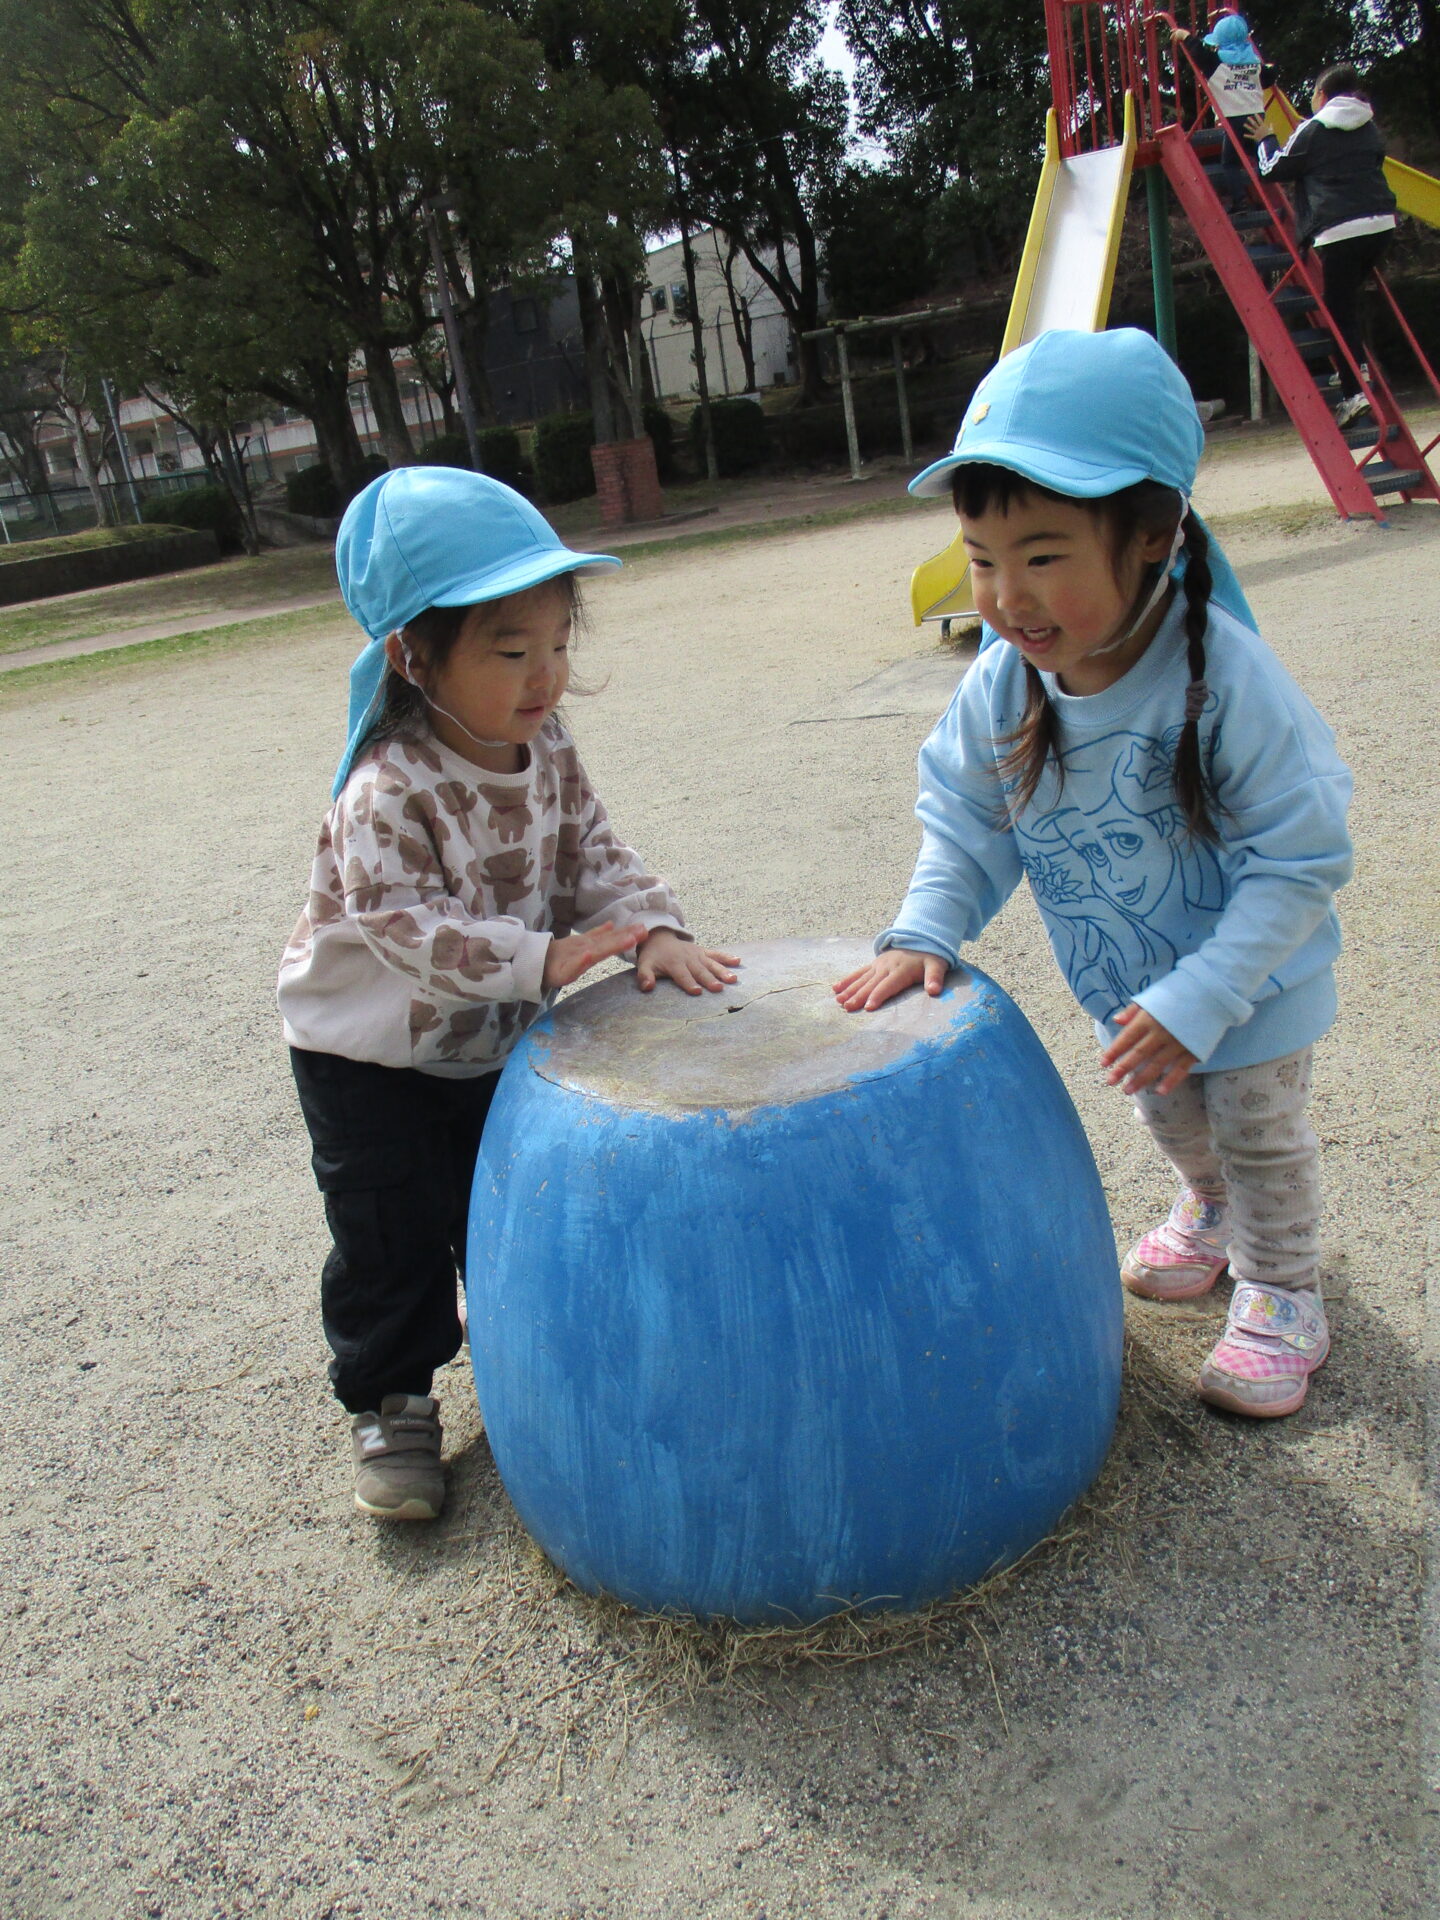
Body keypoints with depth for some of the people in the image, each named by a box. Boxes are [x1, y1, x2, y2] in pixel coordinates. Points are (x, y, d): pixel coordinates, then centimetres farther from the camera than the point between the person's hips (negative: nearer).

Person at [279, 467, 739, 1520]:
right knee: (392, 1239, 5)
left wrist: (653, 931, -25)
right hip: (369, 1053, -5)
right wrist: (543, 957, -42)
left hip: (495, 1039, 6)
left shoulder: (547, 748, -9)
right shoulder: (389, 787, -31)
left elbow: (594, 854, -6)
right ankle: (390, 1403, 24)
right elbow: (399, 921, -36)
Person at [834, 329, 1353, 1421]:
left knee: (1259, 1132, 14)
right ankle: (1210, 1213, 59)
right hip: (1126, 980, 5)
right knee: (1170, 1112, 28)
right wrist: (924, 932, -23)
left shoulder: (1224, 678, -36)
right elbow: (966, 824, -8)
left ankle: (1283, 1294, 40)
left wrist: (1196, 999, -34)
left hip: (1253, 980, -5)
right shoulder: (1001, 688, -22)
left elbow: (1299, 864, -29)